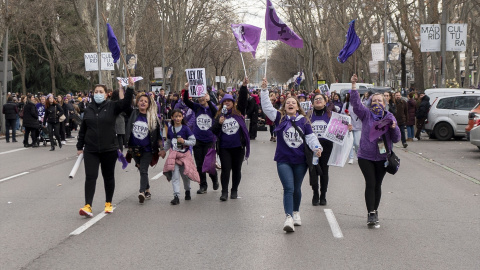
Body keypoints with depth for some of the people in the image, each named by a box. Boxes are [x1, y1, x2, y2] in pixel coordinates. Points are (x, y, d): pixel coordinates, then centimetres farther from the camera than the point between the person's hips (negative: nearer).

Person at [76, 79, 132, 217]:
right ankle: (88, 206, -12)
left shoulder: (112, 106, -2)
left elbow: (126, 104, -19)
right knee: (90, 177, -7)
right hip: (90, 149, 1)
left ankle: (108, 203, 24)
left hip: (109, 149, -1)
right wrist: (79, 146, 13)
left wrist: (130, 88, -32)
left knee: (108, 176, 11)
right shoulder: (88, 109, 6)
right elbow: (83, 129, 12)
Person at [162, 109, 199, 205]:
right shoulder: (170, 129, 4)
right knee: (175, 176, -7)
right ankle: (176, 196, -10)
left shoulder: (185, 129, -8)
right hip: (174, 155, 2)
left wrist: (184, 141, -23)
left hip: (185, 154, -2)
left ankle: (187, 191, 37)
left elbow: (193, 141, -9)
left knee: (185, 174, 12)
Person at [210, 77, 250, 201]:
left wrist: (244, 86, -24)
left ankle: (234, 191, 23)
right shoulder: (219, 115, 6)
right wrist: (219, 123, -15)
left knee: (237, 170, 9)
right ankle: (224, 192, 2)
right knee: (225, 170, -4)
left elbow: (243, 99, -11)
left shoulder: (238, 112, 2)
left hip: (238, 147, 0)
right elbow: (214, 131, 3)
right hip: (224, 148, 0)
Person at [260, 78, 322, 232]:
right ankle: (289, 218, -17)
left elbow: (310, 137, 2)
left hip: (300, 160, 2)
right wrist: (264, 90, -10)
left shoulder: (303, 121, 4)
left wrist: (317, 148, -14)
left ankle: (296, 212, 35)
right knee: (288, 188, -13)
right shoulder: (280, 118, 1)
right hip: (284, 160, -2)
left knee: (297, 189, 16)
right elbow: (266, 107, -5)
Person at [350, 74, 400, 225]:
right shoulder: (366, 114, 0)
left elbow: (396, 139, 3)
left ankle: (375, 211, 24)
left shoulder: (389, 117, 4)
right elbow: (356, 104, -17)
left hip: (383, 157, 2)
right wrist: (354, 87, -25)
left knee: (377, 185, 10)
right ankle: (371, 213, -6)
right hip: (366, 156, -2)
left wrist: (394, 127, -16)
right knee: (370, 184, -9)